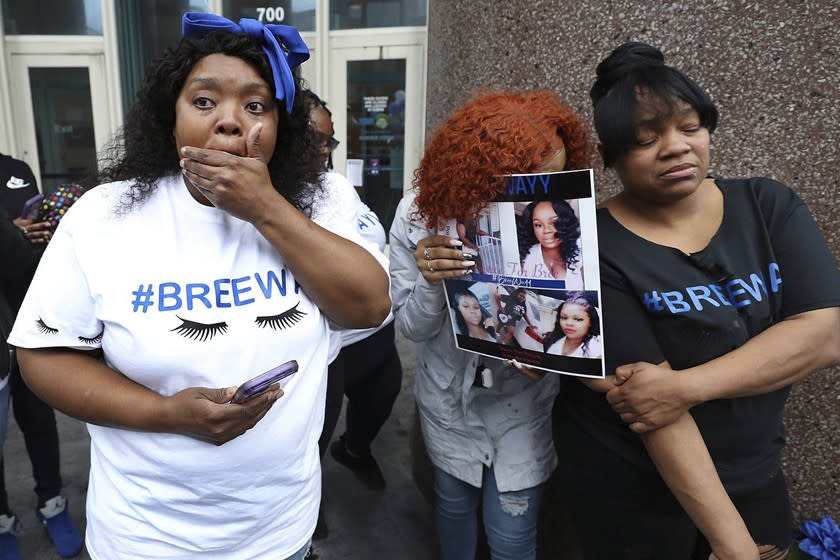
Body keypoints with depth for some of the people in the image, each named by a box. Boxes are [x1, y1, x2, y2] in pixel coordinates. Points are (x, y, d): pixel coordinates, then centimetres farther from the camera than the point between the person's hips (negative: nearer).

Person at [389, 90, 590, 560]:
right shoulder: (422, 215, -20)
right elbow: (413, 327, -12)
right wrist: (431, 283, -34)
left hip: (525, 400, -1)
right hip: (450, 394, 1)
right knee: (454, 501, 26)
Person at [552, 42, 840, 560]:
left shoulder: (770, 206, -6)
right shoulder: (597, 249, -20)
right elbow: (653, 402, -22)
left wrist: (684, 386, -27)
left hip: (755, 477, 4)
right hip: (631, 489, -3)